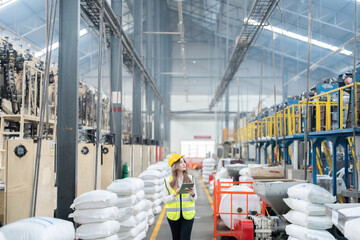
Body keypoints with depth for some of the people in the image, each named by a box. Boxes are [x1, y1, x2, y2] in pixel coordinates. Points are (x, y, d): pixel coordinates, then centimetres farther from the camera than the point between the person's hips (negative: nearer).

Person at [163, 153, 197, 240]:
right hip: (173, 215, 0)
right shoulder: (168, 180, -2)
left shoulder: (190, 178, 2)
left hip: (187, 215, 0)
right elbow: (165, 200, -3)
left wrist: (192, 194, -15)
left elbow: (195, 198, 7)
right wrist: (175, 194, -19)